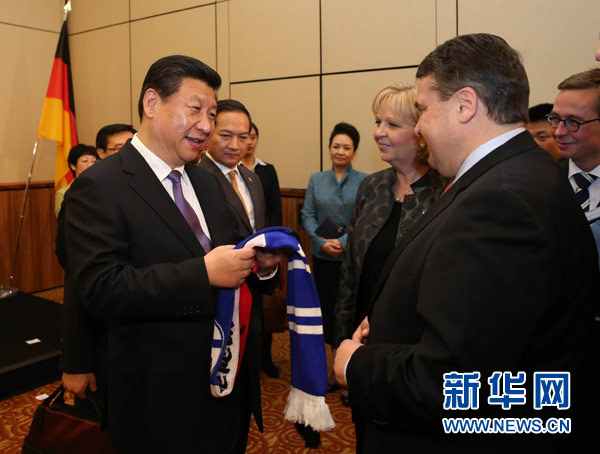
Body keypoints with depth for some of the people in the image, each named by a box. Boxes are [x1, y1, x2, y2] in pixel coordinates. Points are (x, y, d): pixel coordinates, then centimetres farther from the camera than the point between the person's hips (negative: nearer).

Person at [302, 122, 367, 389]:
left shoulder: (364, 181, 0)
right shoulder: (316, 180, 9)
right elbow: (308, 215, 5)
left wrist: (343, 242, -15)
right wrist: (322, 242, -10)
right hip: (323, 256, 3)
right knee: (326, 305, 7)